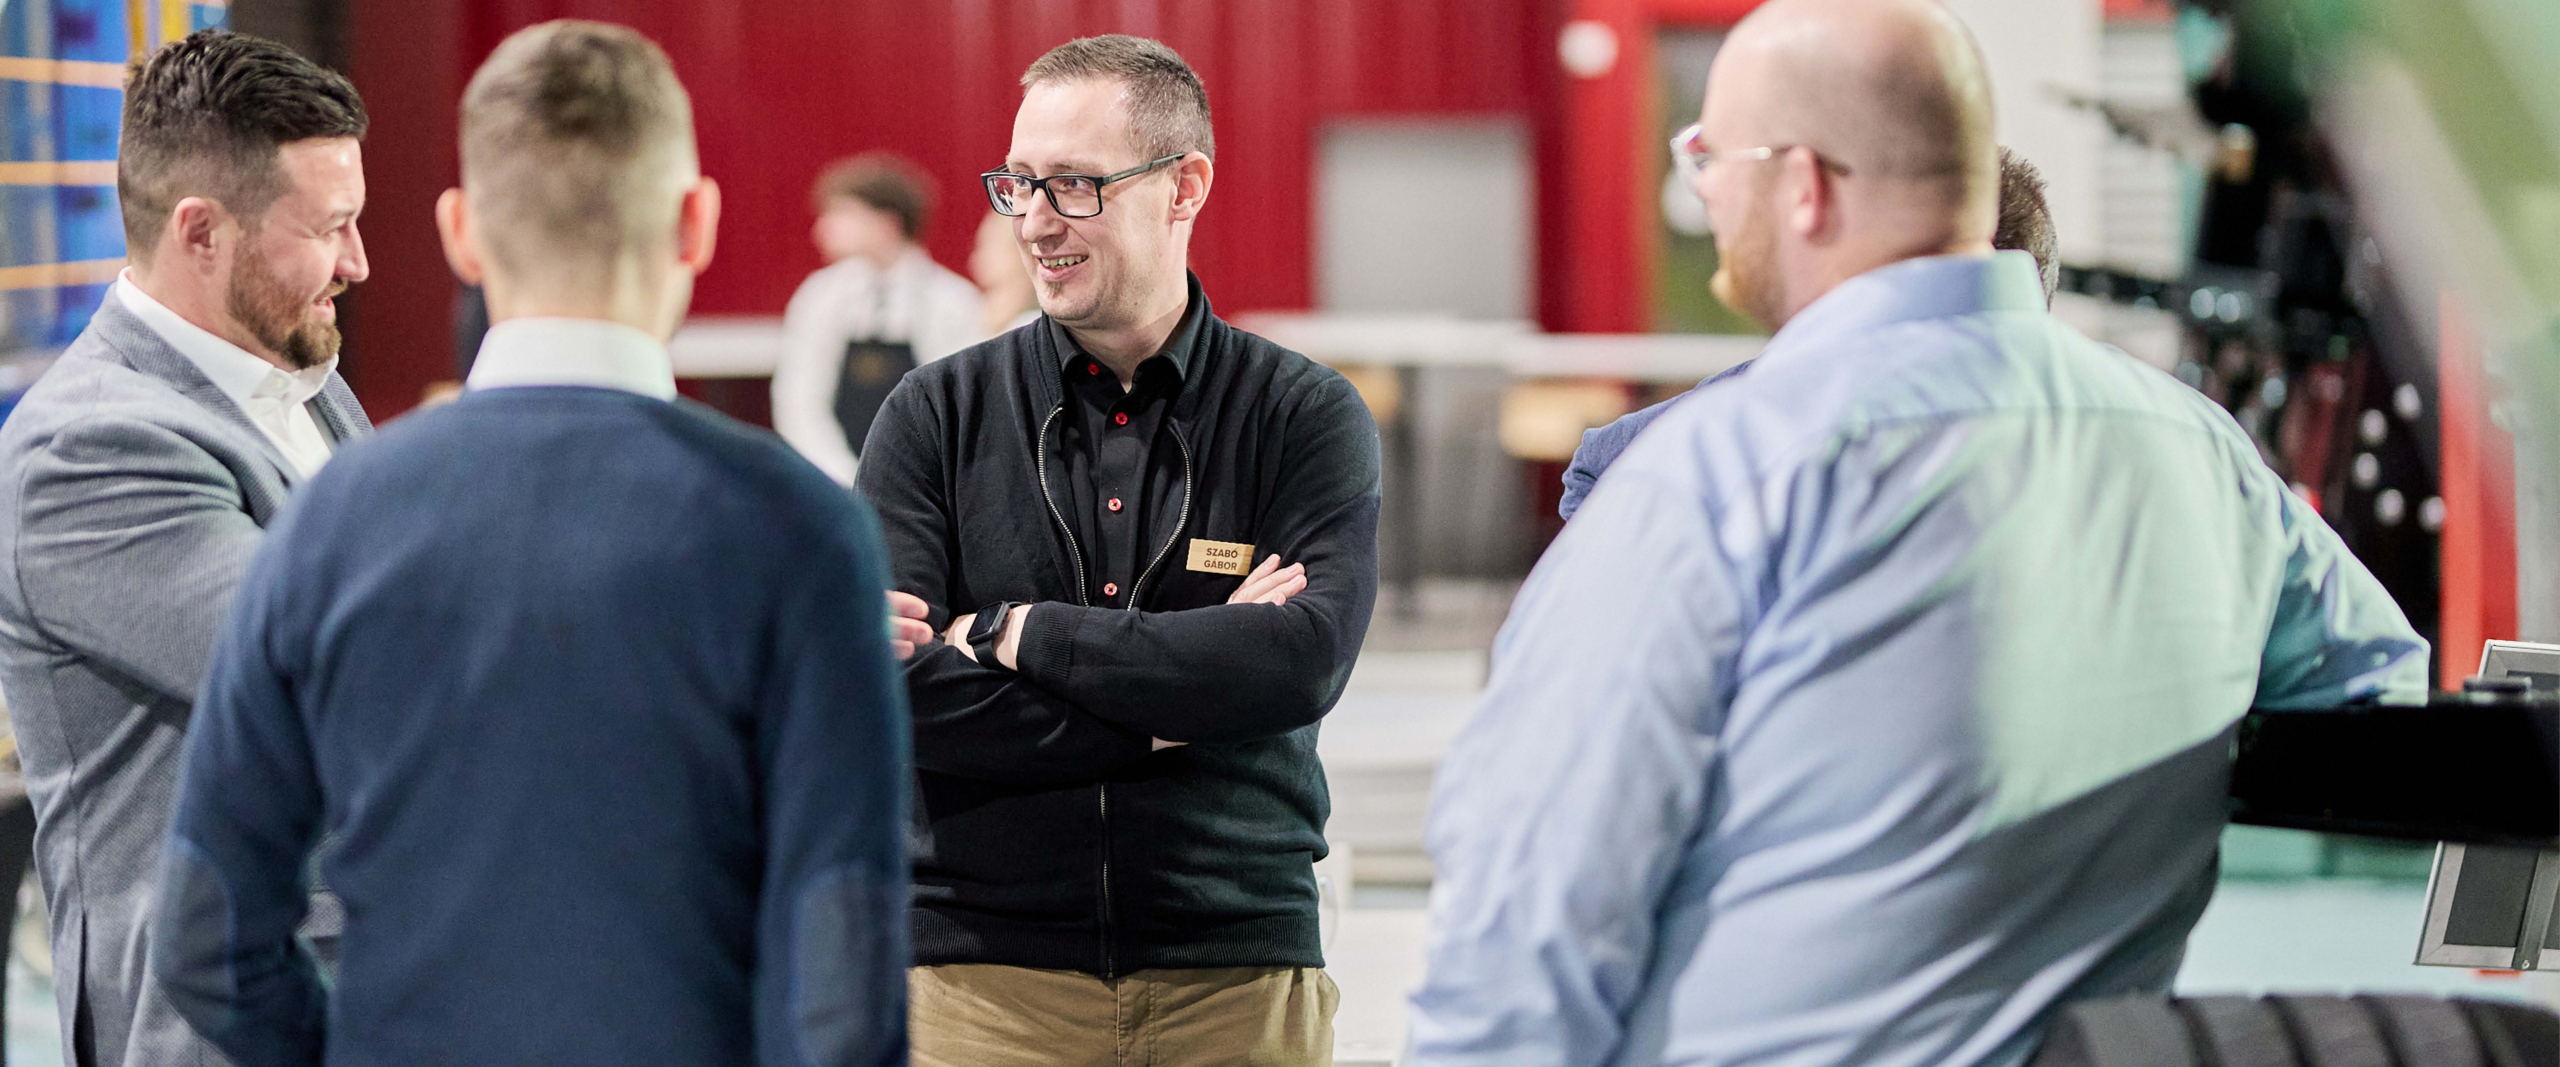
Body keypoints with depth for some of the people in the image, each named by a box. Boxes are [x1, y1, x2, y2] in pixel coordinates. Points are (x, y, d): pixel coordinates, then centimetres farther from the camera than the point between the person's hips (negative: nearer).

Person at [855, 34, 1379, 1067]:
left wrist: (1022, 631, -12)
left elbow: (1304, 663, -14)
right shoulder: (938, 413, 3)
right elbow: (886, 689, -9)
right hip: (982, 974, 0)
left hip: (1238, 979, 0)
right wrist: (1179, 696, -13)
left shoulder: (1309, 418, 2)